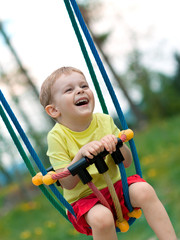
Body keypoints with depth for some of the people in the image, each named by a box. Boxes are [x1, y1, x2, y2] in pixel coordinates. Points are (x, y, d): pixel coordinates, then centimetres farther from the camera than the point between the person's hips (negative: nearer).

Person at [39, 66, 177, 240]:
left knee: (144, 190, -24)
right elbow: (67, 183, -18)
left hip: (115, 186, 4)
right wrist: (81, 154, -32)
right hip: (83, 198, -4)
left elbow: (127, 162, 1)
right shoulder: (57, 136, -14)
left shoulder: (104, 121, -2)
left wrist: (116, 144, -20)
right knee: (101, 217, -34)